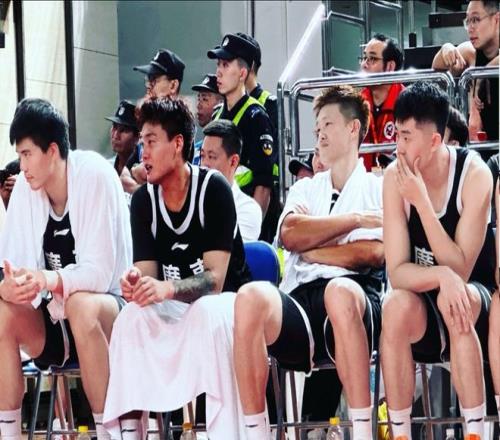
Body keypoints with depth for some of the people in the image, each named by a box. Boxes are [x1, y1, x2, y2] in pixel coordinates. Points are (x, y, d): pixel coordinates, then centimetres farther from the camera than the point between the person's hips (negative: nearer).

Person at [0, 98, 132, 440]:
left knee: (81, 306, -36)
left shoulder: (96, 177, -17)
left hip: (106, 305, -5)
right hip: (53, 323, 5)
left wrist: (47, 280, -41)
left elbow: (98, 273, -22)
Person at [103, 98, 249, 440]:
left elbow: (214, 280, -21)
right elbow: (147, 273, -7)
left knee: (207, 313, -37)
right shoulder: (143, 200, -3)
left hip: (223, 301, -4)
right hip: (174, 309, 4)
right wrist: (136, 284, -32)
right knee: (132, 317, -26)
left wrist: (167, 289, -40)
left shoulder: (213, 188, -17)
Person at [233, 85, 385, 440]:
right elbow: (289, 235, 7)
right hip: (300, 301, 3)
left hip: (355, 304, -3)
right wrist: (354, 219, 2)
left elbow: (371, 253, -2)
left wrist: (310, 247, 6)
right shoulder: (305, 189, 29)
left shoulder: (378, 188, 16)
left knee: (339, 290, -40)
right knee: (252, 296, -31)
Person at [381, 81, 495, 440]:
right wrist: (442, 276, -35)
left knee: (456, 300, -35)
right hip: (425, 311, 2)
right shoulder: (395, 177, -12)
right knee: (396, 306, -31)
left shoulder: (474, 174, -18)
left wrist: (422, 202, -29)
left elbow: (460, 269, -22)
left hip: (477, 300, -2)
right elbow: (397, 272, -15)